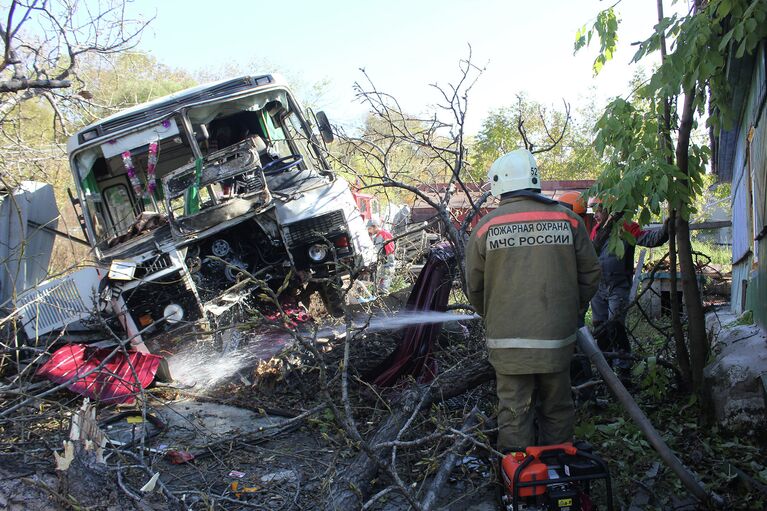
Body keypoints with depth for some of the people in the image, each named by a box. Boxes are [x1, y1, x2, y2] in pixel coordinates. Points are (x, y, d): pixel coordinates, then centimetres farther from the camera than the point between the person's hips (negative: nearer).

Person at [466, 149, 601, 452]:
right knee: (557, 410, 17)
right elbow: (590, 276, 5)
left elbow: (474, 288, 3)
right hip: (557, 338, 2)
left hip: (508, 340, -1)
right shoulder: (568, 219, 0)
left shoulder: (486, 226, -4)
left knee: (514, 413, 8)